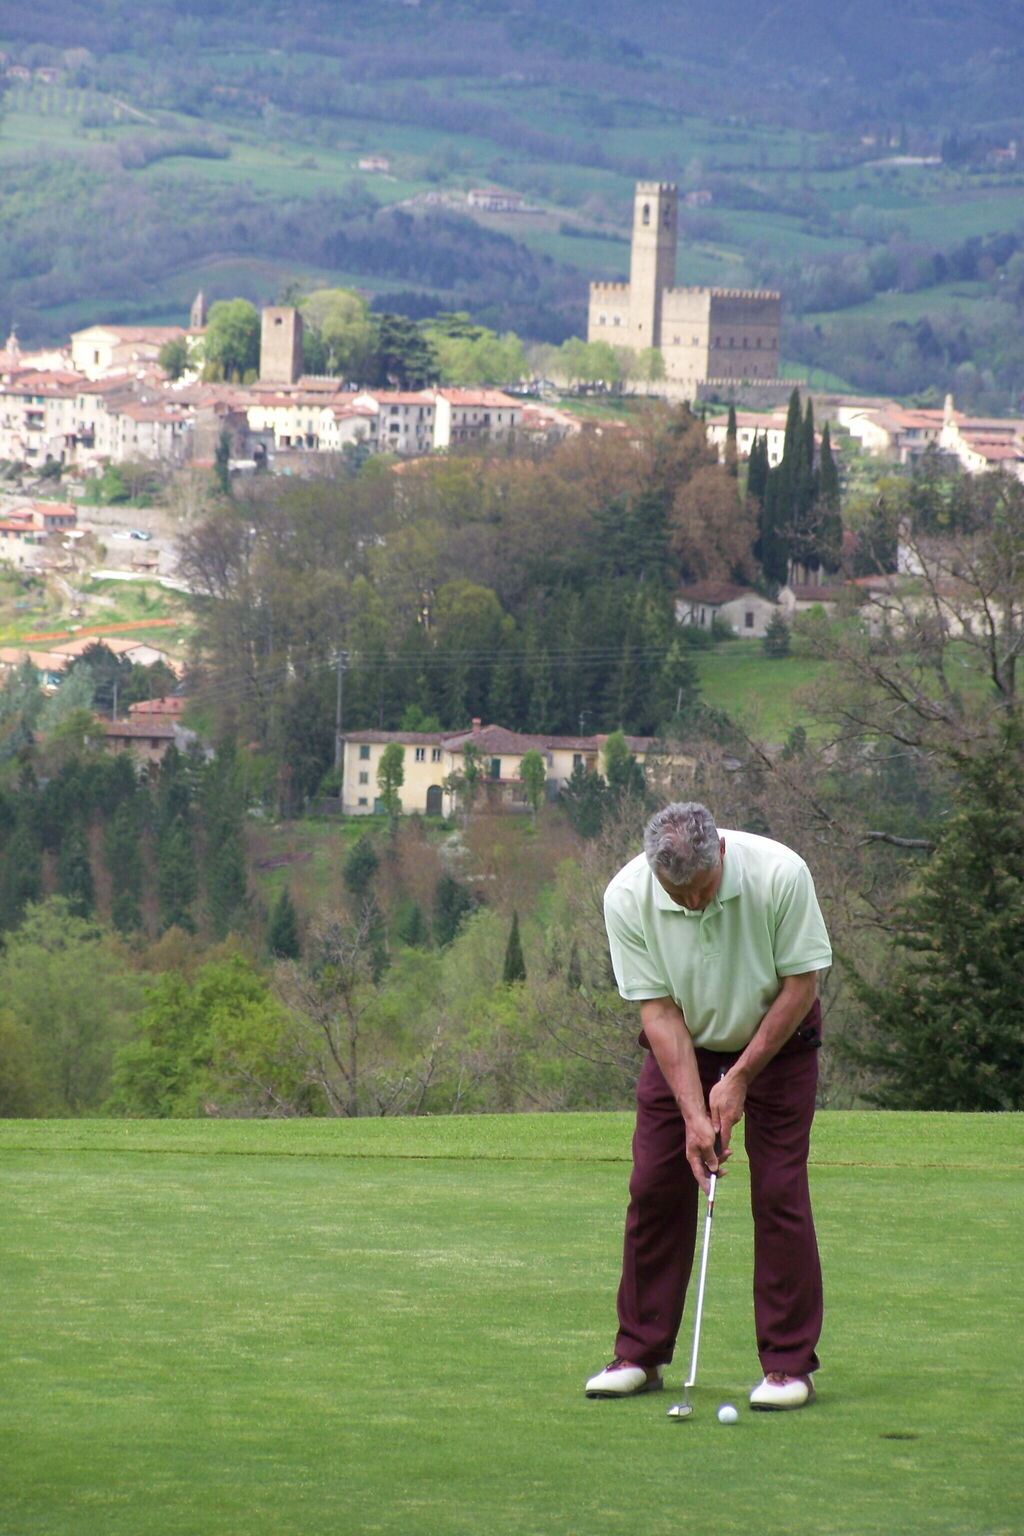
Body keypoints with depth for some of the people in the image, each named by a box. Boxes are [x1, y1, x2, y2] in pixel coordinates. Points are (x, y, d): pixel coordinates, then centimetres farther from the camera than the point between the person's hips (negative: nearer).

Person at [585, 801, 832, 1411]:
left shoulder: (779, 874, -29)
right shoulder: (627, 897, -24)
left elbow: (802, 983, -18)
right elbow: (659, 1010, -18)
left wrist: (740, 1077, -16)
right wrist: (694, 1114, -23)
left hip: (776, 1039, -2)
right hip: (682, 1045, 2)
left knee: (779, 1191, -10)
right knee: (655, 1188, -4)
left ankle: (790, 1365, -5)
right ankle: (639, 1356, 6)